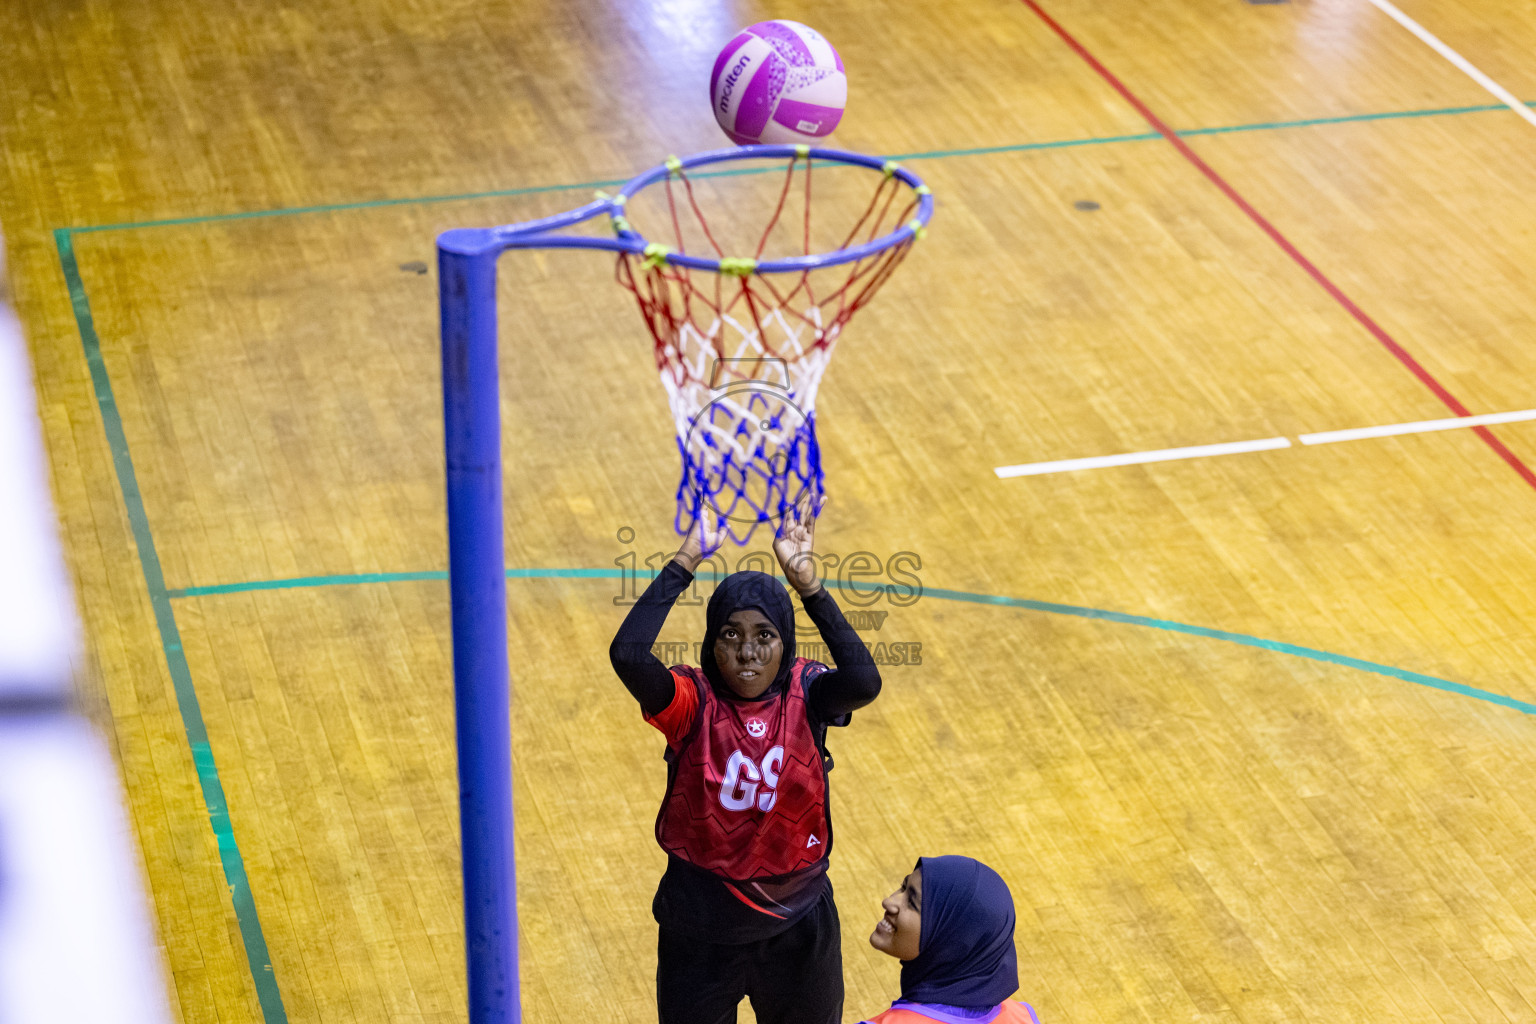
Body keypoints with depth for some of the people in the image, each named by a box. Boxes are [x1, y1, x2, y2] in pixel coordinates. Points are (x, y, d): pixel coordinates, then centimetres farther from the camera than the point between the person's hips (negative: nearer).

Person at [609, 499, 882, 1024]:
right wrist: (685, 562, -34)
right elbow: (627, 654, -35)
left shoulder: (805, 695, -11)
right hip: (700, 929, -1)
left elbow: (864, 681, -34)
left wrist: (809, 585, -37)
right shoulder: (692, 701, -15)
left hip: (797, 925, 1)